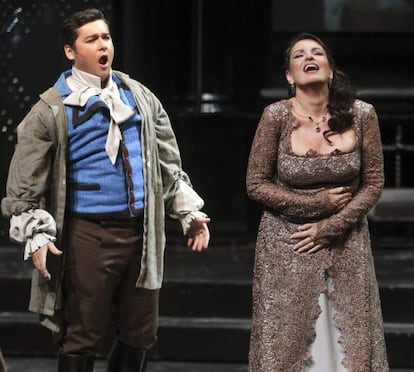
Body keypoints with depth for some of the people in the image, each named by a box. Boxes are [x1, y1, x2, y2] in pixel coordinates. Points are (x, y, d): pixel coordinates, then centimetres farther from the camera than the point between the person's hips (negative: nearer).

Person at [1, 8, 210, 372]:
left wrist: (190, 212, 12)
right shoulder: (53, 109, -4)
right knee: (82, 337, -1)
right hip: (88, 234, -5)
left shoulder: (140, 97, 11)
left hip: (140, 231, 5)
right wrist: (37, 236, -13)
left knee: (140, 334, 10)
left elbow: (169, 163, 17)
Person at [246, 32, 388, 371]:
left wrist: (333, 226, -10)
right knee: (287, 341, 3)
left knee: (349, 339, 4)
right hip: (287, 245, -1)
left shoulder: (361, 115, -7)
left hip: (345, 241, 2)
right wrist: (317, 204, -11)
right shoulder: (277, 116, -11)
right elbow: (256, 184, -6)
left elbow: (373, 183, 0)